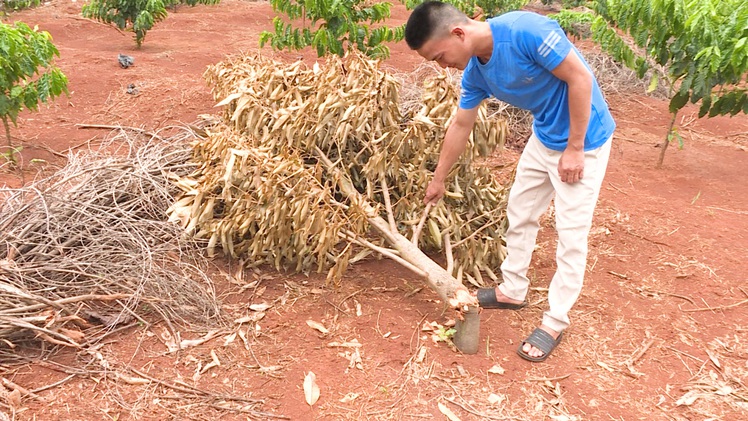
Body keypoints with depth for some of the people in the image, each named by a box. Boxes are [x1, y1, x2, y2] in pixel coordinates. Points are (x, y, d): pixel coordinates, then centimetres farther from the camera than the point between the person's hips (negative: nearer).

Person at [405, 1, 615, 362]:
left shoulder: (525, 30, -30)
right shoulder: (475, 70, -5)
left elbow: (580, 78, -24)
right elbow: (460, 126, 8)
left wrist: (574, 149, -20)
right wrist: (438, 180, 17)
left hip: (584, 140, -7)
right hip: (544, 138, 8)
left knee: (571, 232, 0)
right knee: (520, 213, 15)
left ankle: (556, 322, 14)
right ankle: (513, 291, 33)